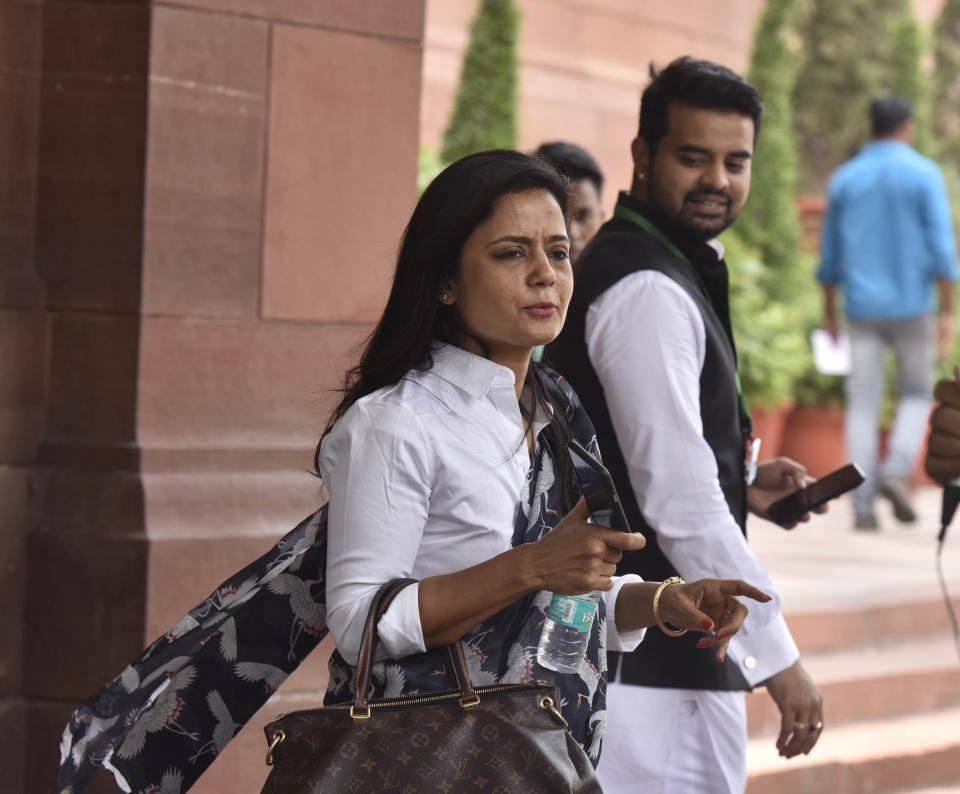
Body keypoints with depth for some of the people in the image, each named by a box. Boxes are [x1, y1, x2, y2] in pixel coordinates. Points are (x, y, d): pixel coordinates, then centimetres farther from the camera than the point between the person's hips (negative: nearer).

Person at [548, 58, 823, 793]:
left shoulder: (648, 269, 16)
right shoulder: (647, 291, -17)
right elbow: (678, 500, -23)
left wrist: (738, 488, 12)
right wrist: (775, 653, -19)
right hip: (652, 667, -11)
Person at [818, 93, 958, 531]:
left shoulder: (845, 178, 7)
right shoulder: (924, 174, -4)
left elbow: (830, 253, 11)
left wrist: (829, 312, 21)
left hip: (862, 309, 2)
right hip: (911, 305, -2)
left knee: (863, 404, 3)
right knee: (916, 394, 14)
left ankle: (863, 503, -5)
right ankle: (896, 471, -9)